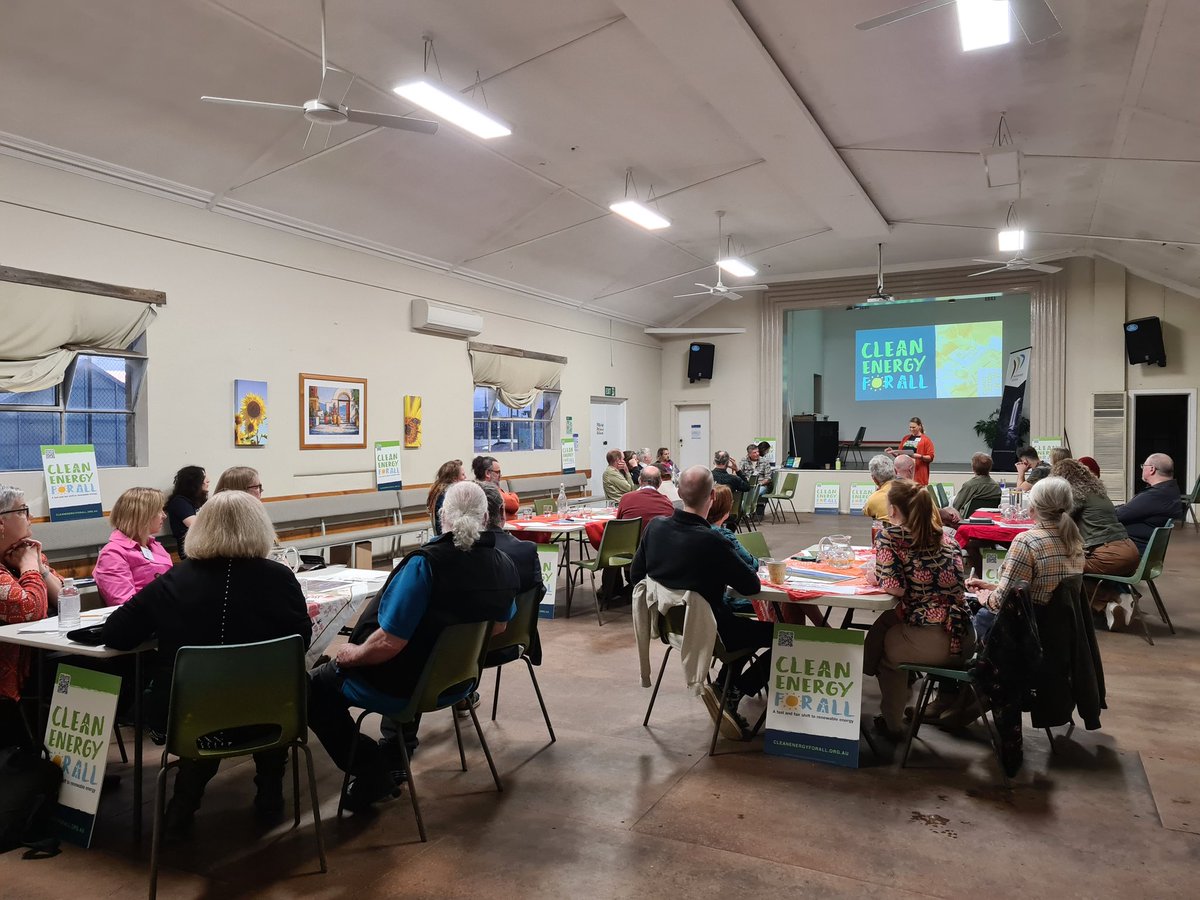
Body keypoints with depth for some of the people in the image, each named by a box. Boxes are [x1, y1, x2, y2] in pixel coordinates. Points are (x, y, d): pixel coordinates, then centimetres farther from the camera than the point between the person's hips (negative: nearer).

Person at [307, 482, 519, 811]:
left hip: (400, 689, -7)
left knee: (315, 688, 15)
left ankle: (371, 770, 8)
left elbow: (389, 643, -30)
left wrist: (352, 655, -10)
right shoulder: (506, 567, -9)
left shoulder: (426, 563, -30)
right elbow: (498, 627, 7)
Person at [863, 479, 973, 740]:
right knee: (890, 621, 29)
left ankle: (892, 723, 38)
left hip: (930, 644, -6)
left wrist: (877, 576, 6)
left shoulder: (889, 537, -7)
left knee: (882, 637, 25)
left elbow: (895, 588, -16)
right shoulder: (944, 537, 11)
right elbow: (953, 580, 17)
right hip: (964, 639, 6)